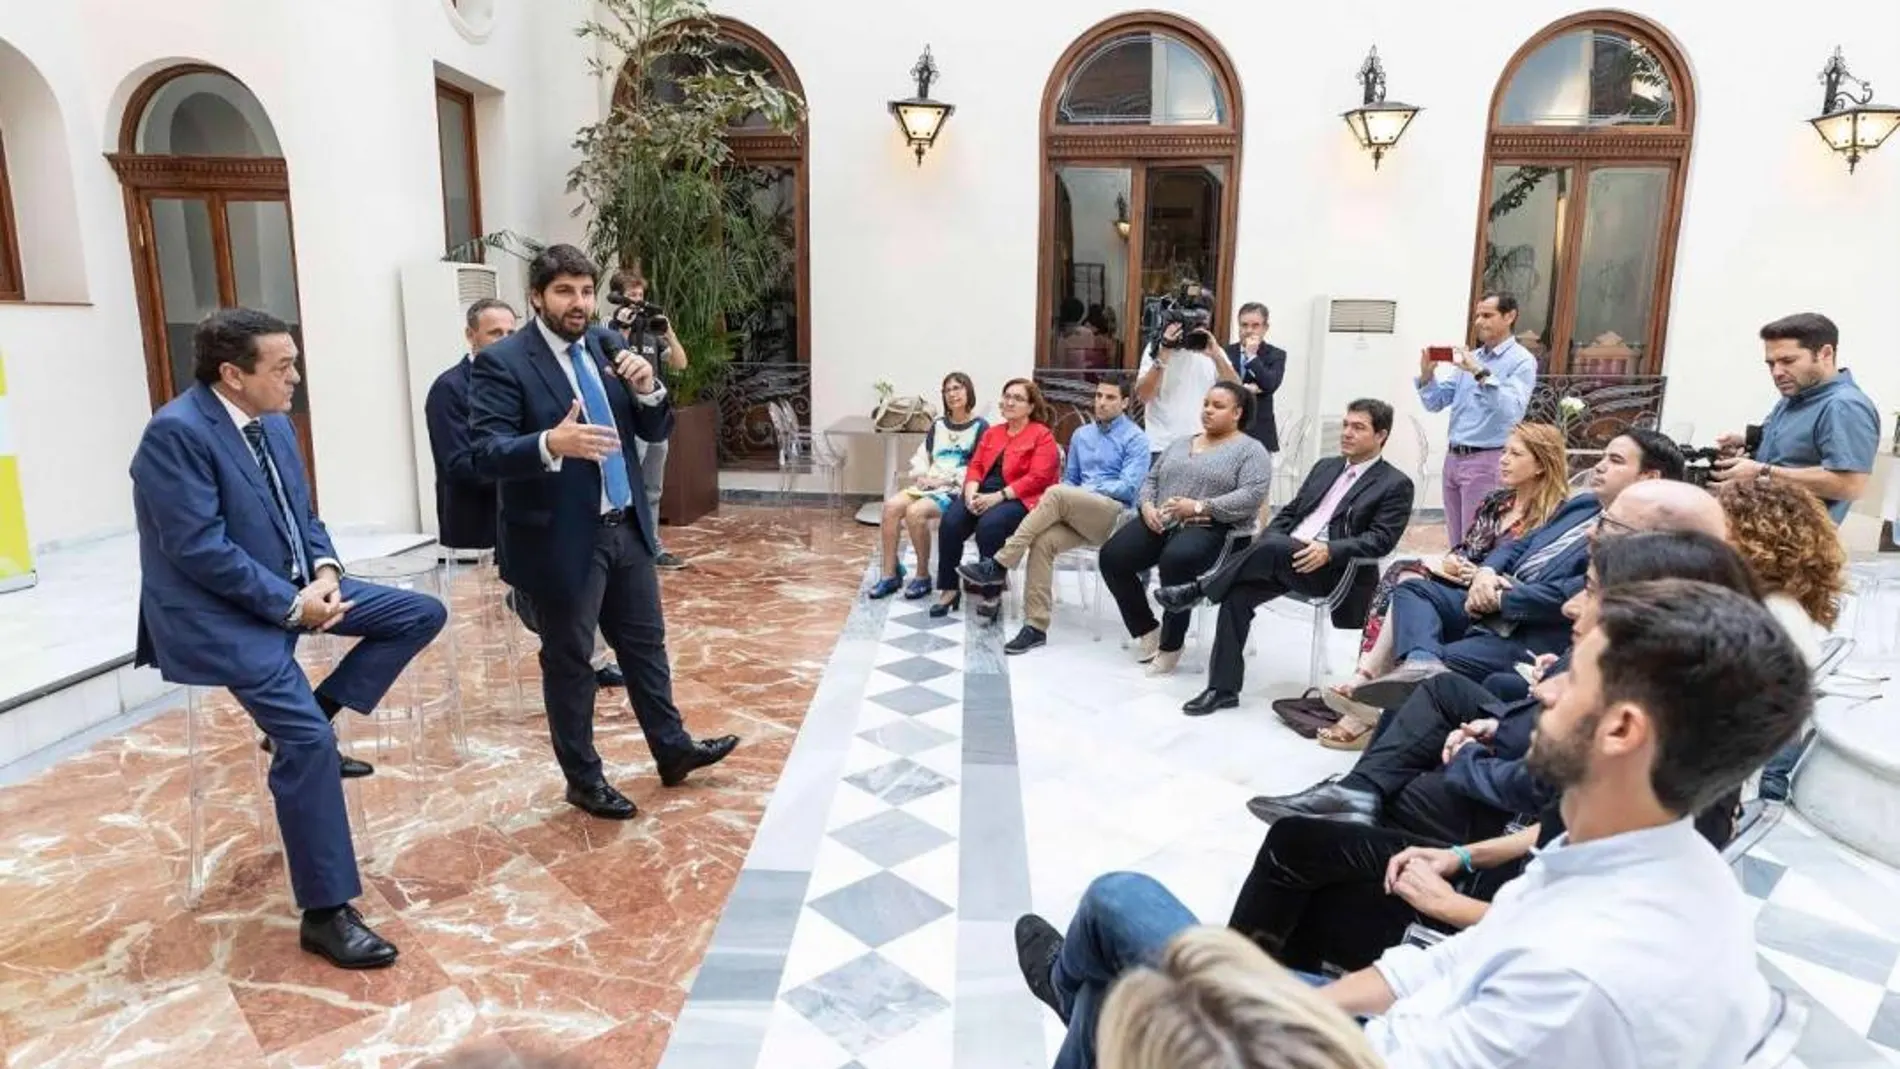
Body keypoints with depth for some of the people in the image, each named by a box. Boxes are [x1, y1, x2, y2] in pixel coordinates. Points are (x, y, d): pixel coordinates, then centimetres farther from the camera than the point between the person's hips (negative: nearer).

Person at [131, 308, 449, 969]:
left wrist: (324, 569, -7)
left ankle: (306, 720, 9)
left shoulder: (273, 423, 7)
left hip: (293, 588, 9)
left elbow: (302, 516, 13)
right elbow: (200, 549, -24)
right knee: (308, 742, -20)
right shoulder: (177, 431, -19)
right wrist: (292, 603, -22)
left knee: (422, 614, 1)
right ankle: (324, 913, -9)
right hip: (223, 612, -9)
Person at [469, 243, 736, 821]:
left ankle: (672, 750, 34)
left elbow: (655, 432, 8)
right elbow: (487, 454, -20)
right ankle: (583, 778, 26)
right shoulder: (502, 362, -12)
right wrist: (550, 444, -38)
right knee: (568, 661, 9)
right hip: (563, 539, -6)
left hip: (627, 528, 6)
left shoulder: (607, 345, 7)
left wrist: (647, 389, -13)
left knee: (645, 643, 18)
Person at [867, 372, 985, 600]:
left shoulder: (980, 426, -1)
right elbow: (921, 457, 20)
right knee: (891, 506, -21)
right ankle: (890, 574, -13)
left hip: (956, 489, -6)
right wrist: (922, 476, -1)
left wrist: (944, 479, -15)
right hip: (928, 485, 6)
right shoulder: (938, 424, 19)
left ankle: (923, 577, -15)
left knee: (915, 511, -31)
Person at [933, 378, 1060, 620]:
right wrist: (971, 491, -9)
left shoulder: (1043, 435, 0)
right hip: (983, 493, 5)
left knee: (989, 525, -35)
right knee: (950, 522, -23)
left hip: (1018, 499, -5)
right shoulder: (991, 433, 22)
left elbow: (1037, 478, -11)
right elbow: (975, 466, 14)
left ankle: (991, 594, -18)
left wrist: (998, 496, -19)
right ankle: (949, 589, -12)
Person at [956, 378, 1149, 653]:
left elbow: (1128, 487, -9)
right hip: (1079, 514, 5)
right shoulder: (1081, 435, 21)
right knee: (1042, 541, -27)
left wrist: (1085, 490, -12)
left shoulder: (1135, 438, 2)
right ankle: (1036, 627, -27)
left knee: (1057, 494, -32)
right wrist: (1068, 499, 1)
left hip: (1115, 515, -5)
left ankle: (998, 566, -29)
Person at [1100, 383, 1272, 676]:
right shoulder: (1181, 443, 23)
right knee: (1112, 556, -18)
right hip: (1161, 523, 6)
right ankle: (1147, 629, -1)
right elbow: (1151, 479, 20)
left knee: (1176, 560, -37)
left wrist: (1198, 507, -20)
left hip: (1209, 528, -6)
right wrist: (1147, 506, -3)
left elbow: (1251, 496, -12)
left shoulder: (1250, 450, 3)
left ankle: (1171, 644, -17)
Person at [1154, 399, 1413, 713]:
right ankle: (1223, 687, -15)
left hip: (1332, 570, -5)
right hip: (1285, 559, 6)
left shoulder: (1396, 484, 4)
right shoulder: (1325, 466, 23)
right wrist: (1259, 548, 2)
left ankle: (1198, 589, -16)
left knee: (1274, 545, -35)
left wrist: (1329, 551, -22)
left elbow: (1381, 540, -7)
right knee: (1237, 594, -22)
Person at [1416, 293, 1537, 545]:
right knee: (1456, 544, 12)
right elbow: (1435, 403, 13)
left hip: (1486, 460, -7)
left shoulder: (1522, 361, -6)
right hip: (1453, 457, 7)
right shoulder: (1470, 358, 14)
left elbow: (1513, 410, -22)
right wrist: (1427, 374, -5)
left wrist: (1481, 374, -27)